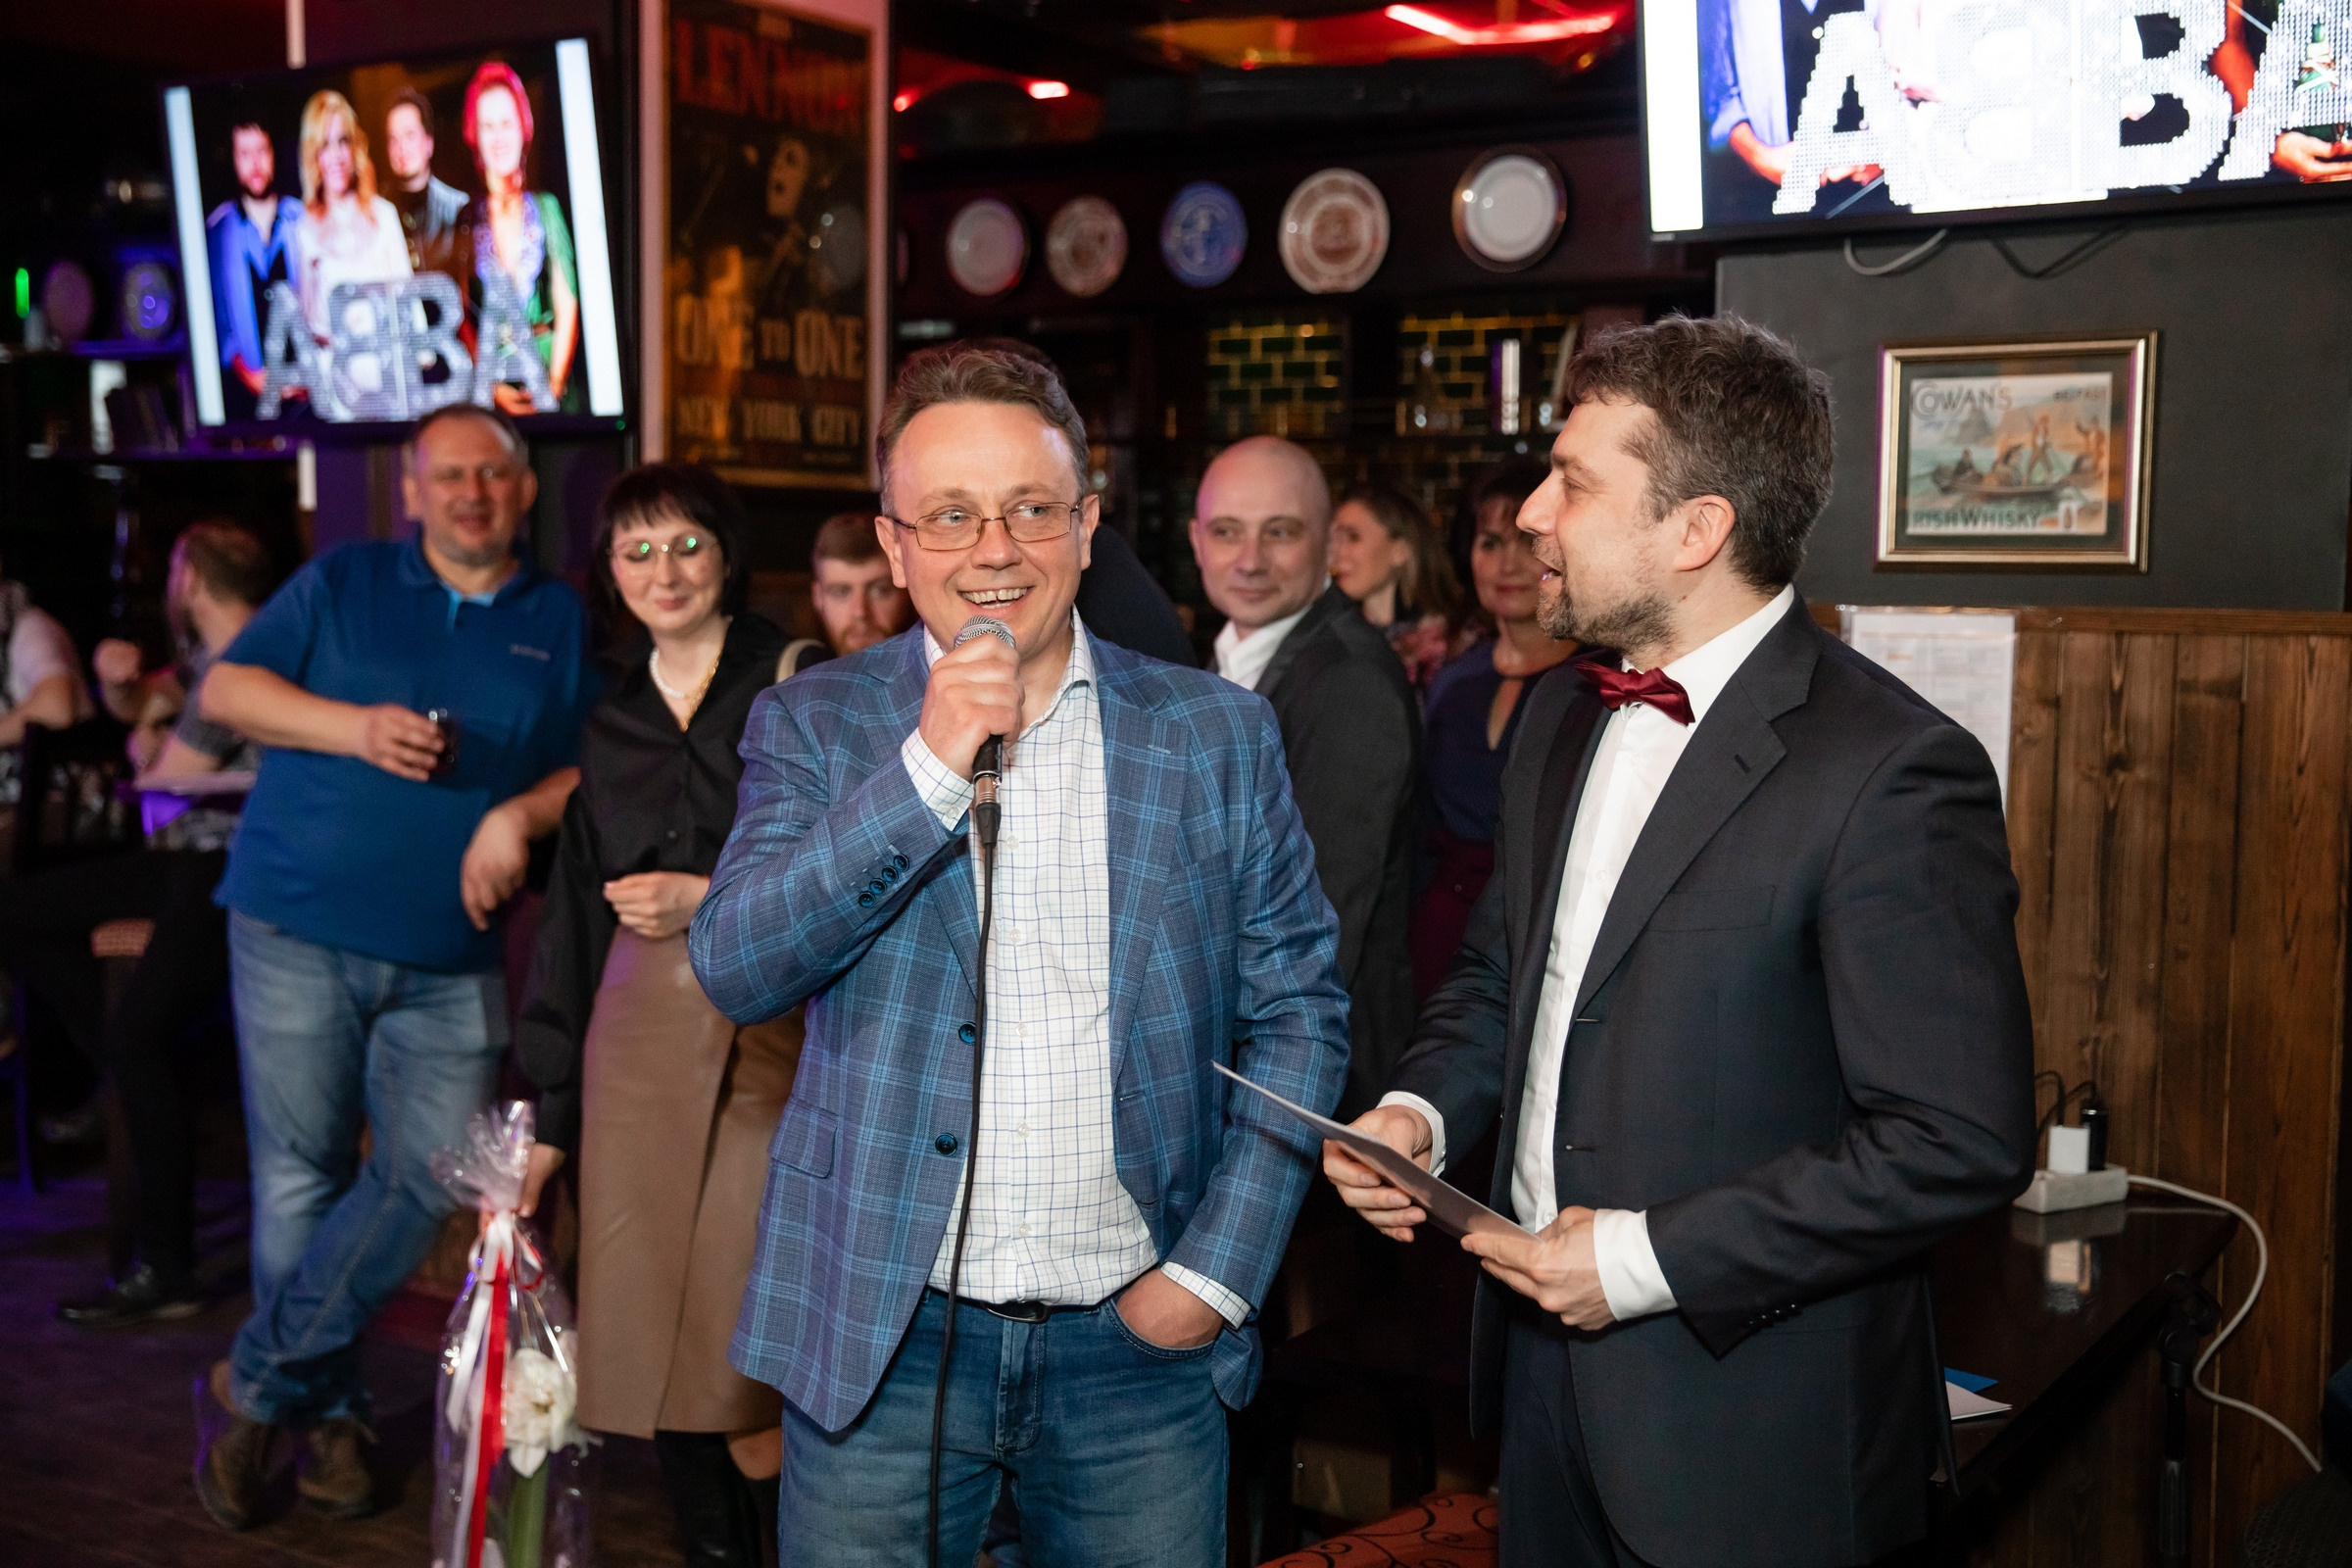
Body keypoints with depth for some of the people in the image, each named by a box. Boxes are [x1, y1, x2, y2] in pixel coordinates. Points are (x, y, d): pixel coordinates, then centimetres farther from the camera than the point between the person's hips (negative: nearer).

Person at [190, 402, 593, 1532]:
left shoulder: (561, 621, 10)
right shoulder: (341, 584, 8)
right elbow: (224, 688, 2)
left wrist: (521, 814, -13)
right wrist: (355, 728, -12)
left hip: (450, 955, 1)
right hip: (299, 932, -1)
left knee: (430, 1175, -5)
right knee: (301, 1178, 3)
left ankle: (254, 1384, 12)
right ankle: (328, 1417, 18)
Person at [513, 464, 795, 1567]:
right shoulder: (613, 721, 15)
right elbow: (576, 918, 18)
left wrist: (712, 900, -11)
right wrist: (550, 1109, 17)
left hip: (773, 1036, -4)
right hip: (640, 1041, 5)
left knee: (755, 1330, -9)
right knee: (654, 1331, 4)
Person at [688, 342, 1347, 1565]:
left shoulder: (1216, 736, 1)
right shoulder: (816, 725, 0)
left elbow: (1298, 1009, 3)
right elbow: (733, 968, -12)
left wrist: (1216, 1270, -4)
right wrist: (928, 768, -21)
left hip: (1140, 1339, 1)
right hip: (882, 1340, 0)